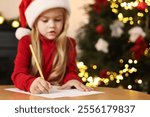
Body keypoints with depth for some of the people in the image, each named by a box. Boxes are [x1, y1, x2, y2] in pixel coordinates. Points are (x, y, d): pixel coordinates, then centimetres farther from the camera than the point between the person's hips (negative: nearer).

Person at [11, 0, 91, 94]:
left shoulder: (69, 43, 5)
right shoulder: (26, 42, -3)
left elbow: (71, 71, 5)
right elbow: (18, 74, -15)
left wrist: (72, 80, -21)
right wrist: (31, 83, -38)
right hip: (32, 95, -2)